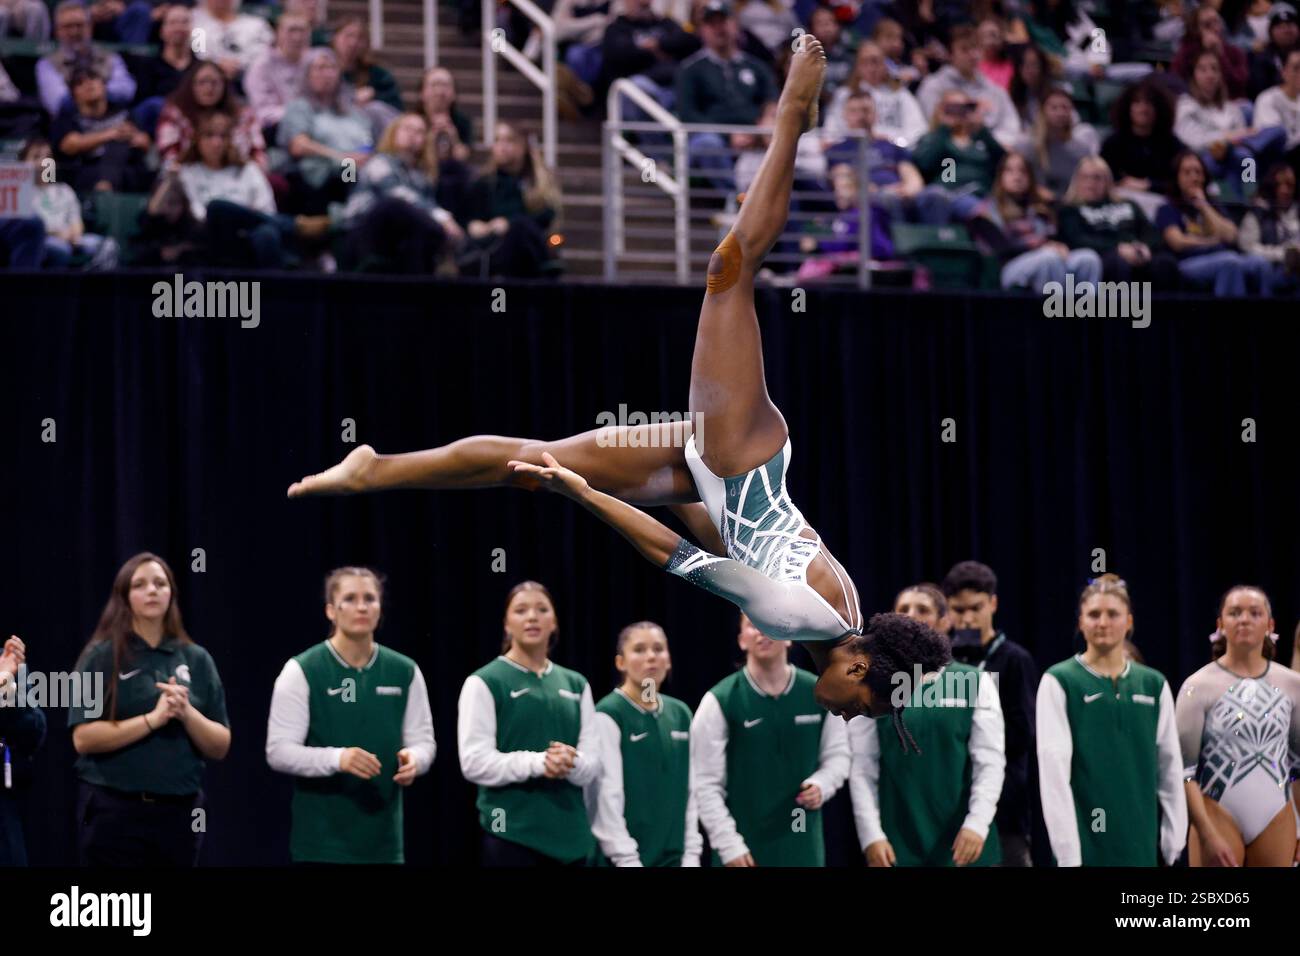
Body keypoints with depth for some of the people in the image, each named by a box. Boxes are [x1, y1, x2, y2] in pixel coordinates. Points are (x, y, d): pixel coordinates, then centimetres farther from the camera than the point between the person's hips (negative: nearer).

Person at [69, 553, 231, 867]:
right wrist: (153, 718, -17)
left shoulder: (196, 660, 9)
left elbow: (220, 747, 7)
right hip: (114, 811, -3)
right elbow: (83, 738, -9)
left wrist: (187, 713, -12)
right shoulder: (102, 657, 0)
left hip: (180, 812, 3)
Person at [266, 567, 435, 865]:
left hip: (384, 838, 4)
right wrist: (337, 758, -27)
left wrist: (414, 759, -15)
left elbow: (424, 741, 10)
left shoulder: (405, 672, 8)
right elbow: (278, 751, -10)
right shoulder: (302, 671, -5)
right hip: (322, 841, -4)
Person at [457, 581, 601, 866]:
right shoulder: (484, 683, -1)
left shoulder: (576, 684, 15)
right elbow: (474, 762, -9)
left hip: (570, 834, 5)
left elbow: (593, 764, 9)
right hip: (511, 833, -5)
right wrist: (536, 762, -22)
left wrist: (571, 763, -15)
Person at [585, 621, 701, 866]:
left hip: (674, 856, 6)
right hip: (628, 857, -6)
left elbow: (691, 789, 12)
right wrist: (627, 860, -17)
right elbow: (607, 795, -14)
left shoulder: (680, 714, 11)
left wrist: (691, 853, 4)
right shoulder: (607, 715, -9)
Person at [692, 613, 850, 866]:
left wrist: (822, 785, -7)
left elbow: (837, 754, 15)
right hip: (744, 851, -3)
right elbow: (705, 783, -6)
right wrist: (729, 845, -10)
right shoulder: (720, 701, -8)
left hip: (803, 848, 3)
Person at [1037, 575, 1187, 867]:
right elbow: (1054, 768, -9)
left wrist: (1174, 841, 7)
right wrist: (1067, 851, -15)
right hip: (1085, 840, -4)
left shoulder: (1153, 684, 10)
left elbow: (1170, 767, 12)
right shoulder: (1059, 682, -3)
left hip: (1140, 841, 4)